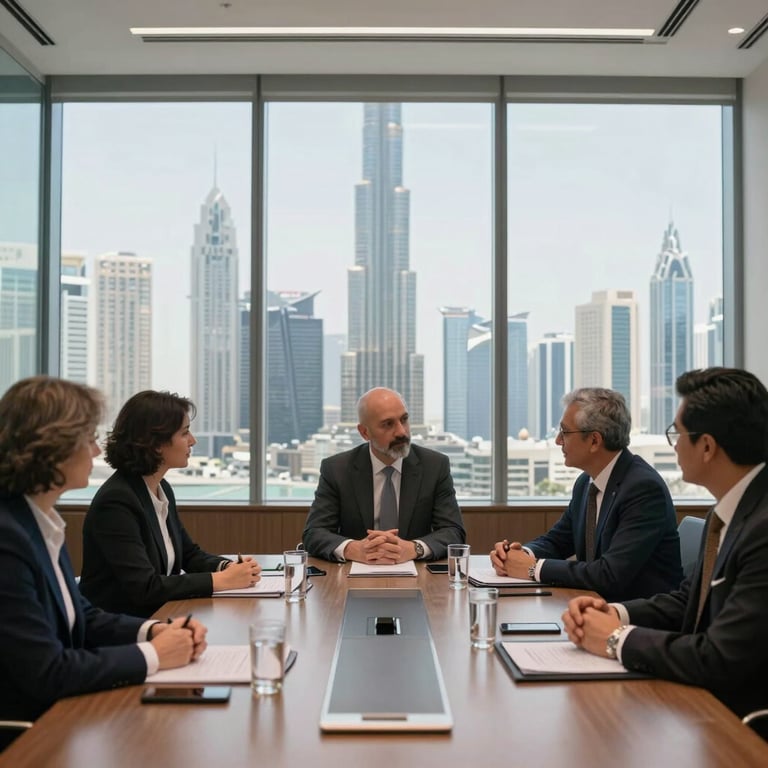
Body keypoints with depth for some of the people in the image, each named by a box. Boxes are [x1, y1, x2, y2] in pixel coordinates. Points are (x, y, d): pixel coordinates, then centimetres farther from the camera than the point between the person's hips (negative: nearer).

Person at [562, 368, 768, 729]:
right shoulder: (731, 508, 3)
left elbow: (720, 661, -27)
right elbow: (688, 601, 12)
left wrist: (618, 639, -14)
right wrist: (616, 614, -6)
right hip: (705, 699, 7)